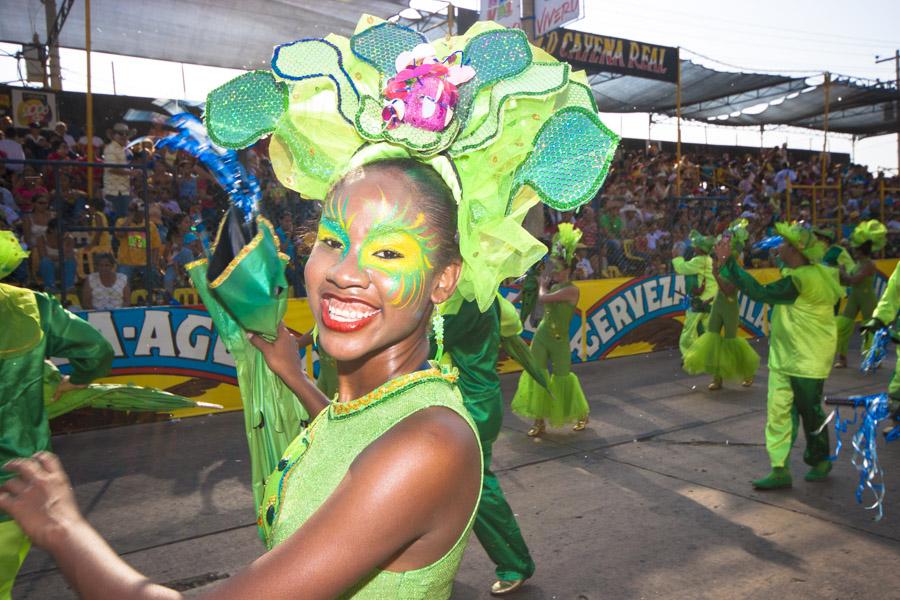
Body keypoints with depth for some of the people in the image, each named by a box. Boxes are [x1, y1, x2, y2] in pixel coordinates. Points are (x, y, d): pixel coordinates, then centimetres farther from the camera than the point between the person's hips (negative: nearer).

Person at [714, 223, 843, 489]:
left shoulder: (801, 280, -25)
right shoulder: (806, 272, 7)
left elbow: (761, 293, -30)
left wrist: (728, 264, -28)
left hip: (807, 359, -9)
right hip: (784, 357, 9)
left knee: (810, 412, 9)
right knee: (778, 412, 4)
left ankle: (820, 462, 32)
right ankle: (780, 470, 7)